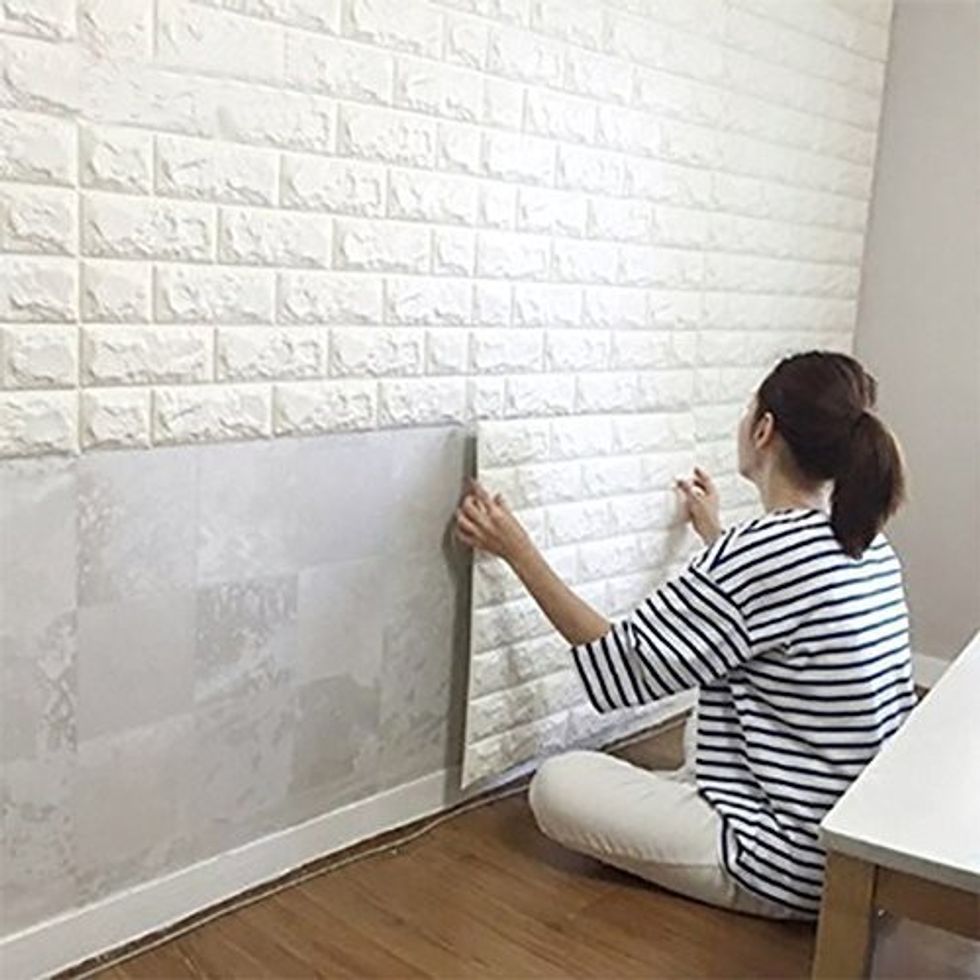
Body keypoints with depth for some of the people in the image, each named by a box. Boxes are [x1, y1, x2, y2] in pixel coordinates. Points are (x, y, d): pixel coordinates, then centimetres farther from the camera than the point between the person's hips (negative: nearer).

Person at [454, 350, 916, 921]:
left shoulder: (761, 550, -25)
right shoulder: (868, 542, 1)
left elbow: (618, 670, -15)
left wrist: (517, 551, -8)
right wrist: (714, 534, 37)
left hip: (799, 871, -9)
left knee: (558, 784, -4)